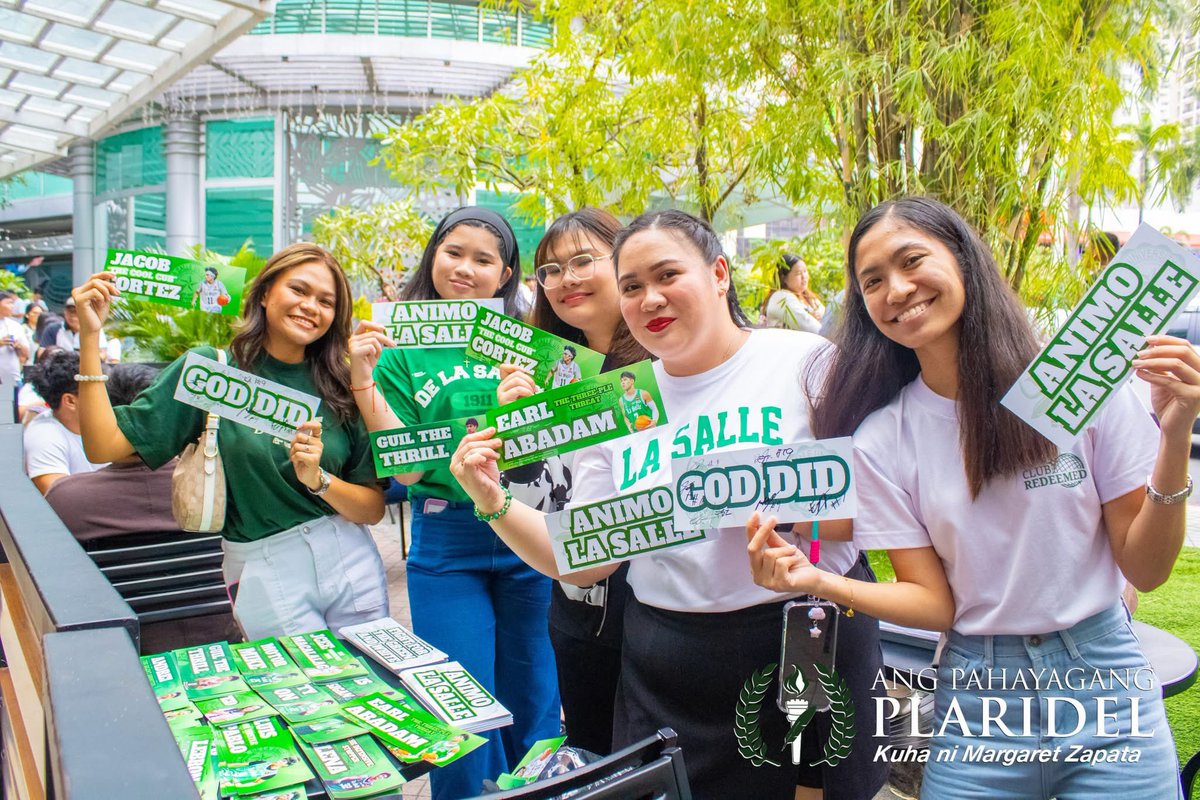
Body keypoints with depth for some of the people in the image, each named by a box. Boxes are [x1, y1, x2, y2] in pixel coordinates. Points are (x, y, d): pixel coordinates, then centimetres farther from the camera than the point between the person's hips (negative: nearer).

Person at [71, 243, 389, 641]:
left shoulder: (340, 386, 1)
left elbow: (374, 510, 0)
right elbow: (105, 445, -10)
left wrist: (318, 480, -18)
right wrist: (90, 337, -12)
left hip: (351, 563, 3)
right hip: (266, 574, -2)